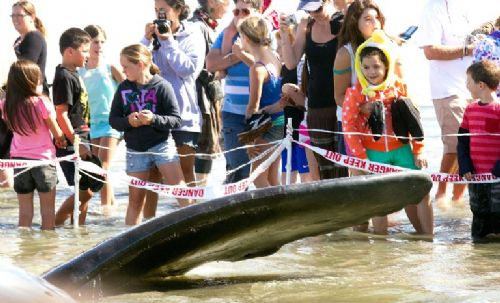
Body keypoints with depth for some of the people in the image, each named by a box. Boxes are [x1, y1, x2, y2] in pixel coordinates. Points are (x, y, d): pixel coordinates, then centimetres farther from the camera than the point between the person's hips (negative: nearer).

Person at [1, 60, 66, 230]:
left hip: (19, 158, 4)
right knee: (48, 208, 8)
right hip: (43, 158, -4)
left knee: (25, 210, 10)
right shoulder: (41, 103, -16)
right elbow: (57, 133, -6)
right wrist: (61, 140, 14)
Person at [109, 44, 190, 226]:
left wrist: (154, 119, -25)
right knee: (135, 200, 8)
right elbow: (113, 120, 5)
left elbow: (176, 120, -9)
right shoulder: (123, 89, 3)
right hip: (135, 149, 3)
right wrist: (128, 121, -15)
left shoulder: (162, 86, -8)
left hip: (161, 145, -3)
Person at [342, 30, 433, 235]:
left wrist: (418, 151, 3)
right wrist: (361, 158, -10)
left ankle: (427, 237, 10)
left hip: (401, 149, 2)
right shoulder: (356, 93, -6)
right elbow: (348, 125, -7)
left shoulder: (399, 87, 0)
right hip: (374, 154, -2)